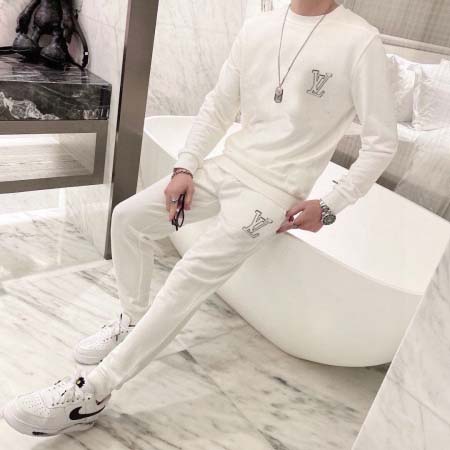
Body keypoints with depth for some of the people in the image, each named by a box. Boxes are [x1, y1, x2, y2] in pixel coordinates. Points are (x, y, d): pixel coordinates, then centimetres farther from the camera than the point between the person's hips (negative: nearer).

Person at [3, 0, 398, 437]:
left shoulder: (360, 42, -11)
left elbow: (382, 141, -7)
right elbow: (218, 106, 9)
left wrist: (329, 206, -12)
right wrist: (185, 168, -1)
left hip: (273, 191, -6)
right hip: (228, 165, 7)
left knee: (189, 278, -18)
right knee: (129, 217, 2)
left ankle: (89, 394, -8)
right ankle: (133, 321, 22)